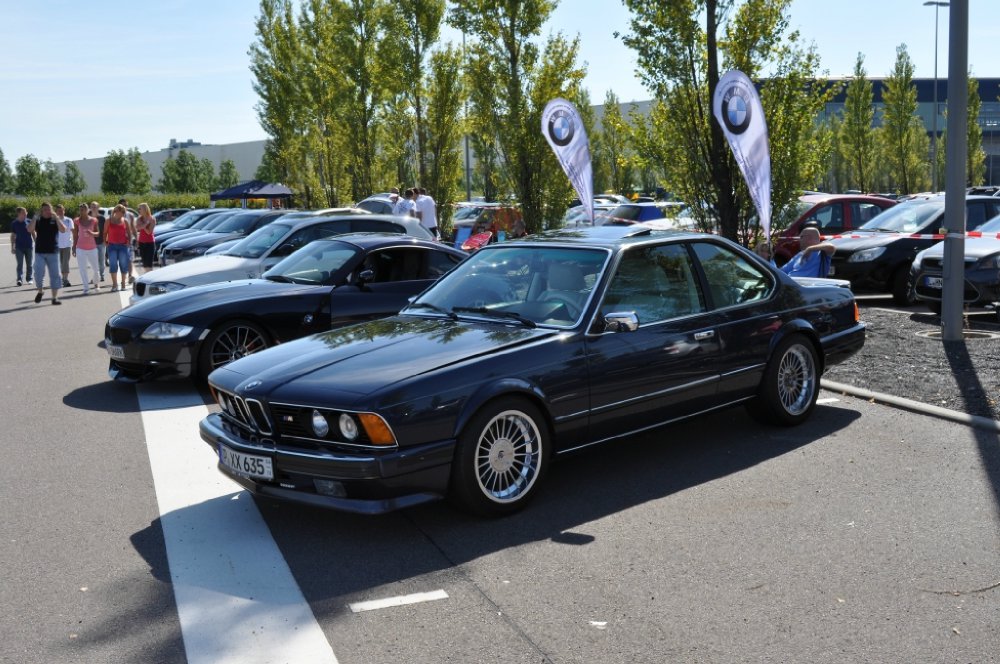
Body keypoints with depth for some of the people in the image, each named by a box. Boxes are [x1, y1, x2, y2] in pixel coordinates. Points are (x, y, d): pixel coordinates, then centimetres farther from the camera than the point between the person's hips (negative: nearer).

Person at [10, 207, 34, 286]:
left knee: (29, 264, 7)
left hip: (29, 246, 1)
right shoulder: (14, 223, 1)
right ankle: (19, 279, -13)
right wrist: (12, 247, 5)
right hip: (19, 247, -1)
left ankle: (29, 278, 17)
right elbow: (13, 236, 7)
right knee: (20, 264, -8)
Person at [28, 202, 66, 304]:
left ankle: (55, 297, 8)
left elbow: (63, 230, -12)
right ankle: (40, 291, 18)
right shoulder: (38, 220, 6)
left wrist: (56, 218, -17)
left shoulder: (56, 219, 5)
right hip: (40, 252, 0)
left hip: (53, 252, 0)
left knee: (55, 275, 1)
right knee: (39, 273, -9)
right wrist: (35, 217, -14)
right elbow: (29, 230, -10)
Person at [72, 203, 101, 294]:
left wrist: (92, 233, -19)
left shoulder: (93, 220, -2)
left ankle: (96, 284, 31)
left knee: (95, 268, 8)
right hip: (80, 248, 0)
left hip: (92, 248, 0)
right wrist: (74, 248, 4)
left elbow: (98, 233, 4)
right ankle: (86, 288, 2)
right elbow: (75, 235, 5)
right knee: (83, 269, -2)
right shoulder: (77, 221, -1)